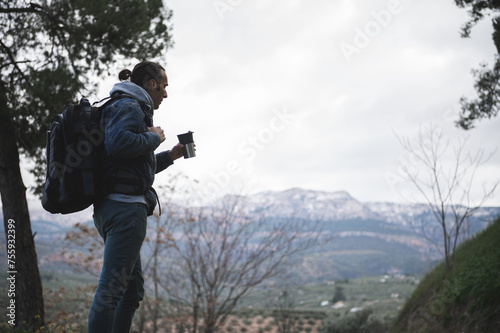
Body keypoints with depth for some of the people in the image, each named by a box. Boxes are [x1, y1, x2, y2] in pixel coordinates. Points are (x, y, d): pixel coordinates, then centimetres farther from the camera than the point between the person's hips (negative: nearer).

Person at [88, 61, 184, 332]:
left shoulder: (132, 108, 28)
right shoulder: (129, 106, -4)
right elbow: (119, 143, -25)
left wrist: (170, 156, 29)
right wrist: (154, 137, -9)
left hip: (110, 208, 11)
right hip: (126, 206, -11)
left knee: (134, 289, 12)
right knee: (111, 287, -14)